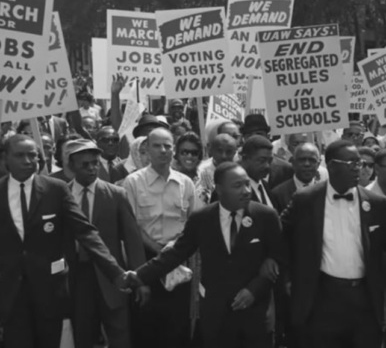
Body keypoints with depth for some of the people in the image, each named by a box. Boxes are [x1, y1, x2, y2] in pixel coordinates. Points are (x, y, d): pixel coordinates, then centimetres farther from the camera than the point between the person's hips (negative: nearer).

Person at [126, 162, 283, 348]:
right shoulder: (201, 219, -1)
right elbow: (177, 253, 3)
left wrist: (254, 290, -12)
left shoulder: (266, 216, -5)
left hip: (255, 310, -1)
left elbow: (277, 259, 0)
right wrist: (140, 275, -5)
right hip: (215, 312, 1)